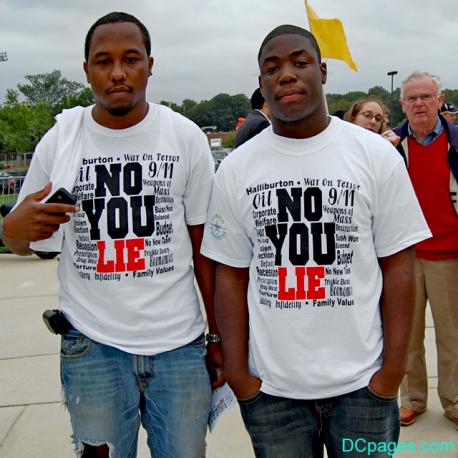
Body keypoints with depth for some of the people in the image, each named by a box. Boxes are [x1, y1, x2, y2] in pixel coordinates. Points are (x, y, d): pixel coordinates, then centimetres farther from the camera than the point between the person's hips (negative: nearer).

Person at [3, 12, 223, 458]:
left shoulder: (186, 136, -2)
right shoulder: (60, 139, -1)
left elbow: (203, 246, 2)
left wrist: (218, 335, 2)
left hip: (181, 345, 0)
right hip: (92, 346, 1)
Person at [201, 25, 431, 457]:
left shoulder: (377, 155, -3)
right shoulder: (235, 169, 1)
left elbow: (397, 266, -2)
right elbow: (231, 277, 3)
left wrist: (393, 369, -6)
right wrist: (237, 373, -2)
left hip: (362, 386, 0)